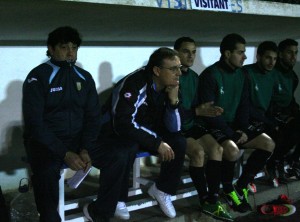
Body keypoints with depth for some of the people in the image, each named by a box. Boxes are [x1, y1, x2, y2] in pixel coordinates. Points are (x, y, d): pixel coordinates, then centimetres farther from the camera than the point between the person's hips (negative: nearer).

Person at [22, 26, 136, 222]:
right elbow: (34, 123, -14)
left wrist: (85, 149, -11)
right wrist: (65, 154, -23)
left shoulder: (84, 77, 9)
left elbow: (93, 117, 7)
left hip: (79, 138, 5)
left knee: (119, 155, -16)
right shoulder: (38, 77, -7)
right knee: (46, 169, -37)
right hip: (45, 141, -5)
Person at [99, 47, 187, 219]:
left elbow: (173, 129, -7)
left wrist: (173, 101, -24)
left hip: (146, 131, 6)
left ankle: (162, 190, 6)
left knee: (179, 143, -13)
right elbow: (123, 124, -38)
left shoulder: (168, 87, -6)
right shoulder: (134, 84, -28)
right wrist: (157, 143, -33)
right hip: (117, 131, -6)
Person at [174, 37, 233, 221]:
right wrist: (197, 111, -19)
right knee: (198, 152, -29)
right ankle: (205, 201, -13)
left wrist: (206, 110, -9)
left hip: (191, 125, 7)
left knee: (217, 148, -16)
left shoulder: (194, 76, 12)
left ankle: (213, 200, -13)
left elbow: (195, 105, 13)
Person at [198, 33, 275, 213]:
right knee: (233, 151, -35)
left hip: (236, 124, 8)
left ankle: (242, 186, 4)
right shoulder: (210, 75, -16)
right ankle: (228, 190, -6)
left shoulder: (241, 74, 7)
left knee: (268, 144, -9)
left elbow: (244, 104, 10)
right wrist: (231, 133, -20)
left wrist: (243, 129, -6)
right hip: (215, 126, -7)